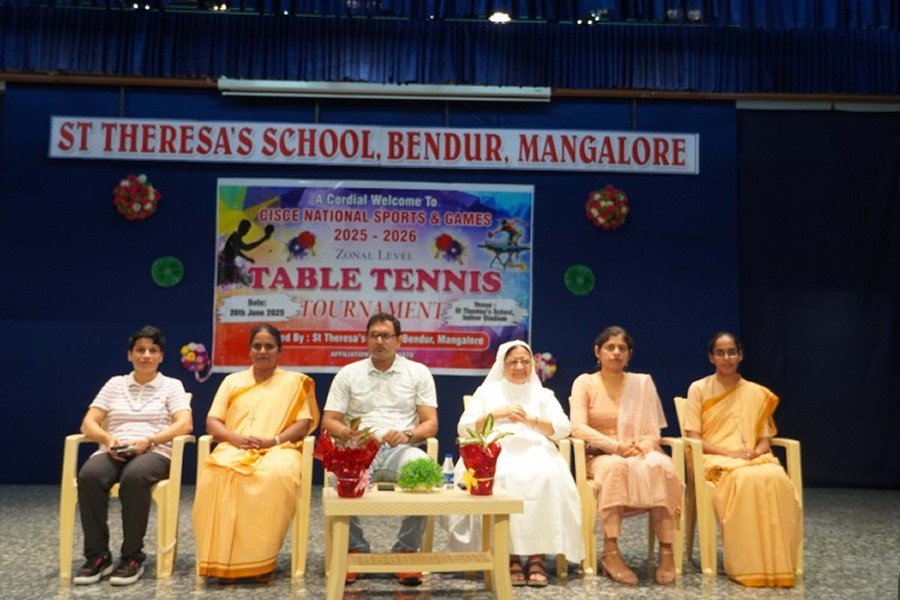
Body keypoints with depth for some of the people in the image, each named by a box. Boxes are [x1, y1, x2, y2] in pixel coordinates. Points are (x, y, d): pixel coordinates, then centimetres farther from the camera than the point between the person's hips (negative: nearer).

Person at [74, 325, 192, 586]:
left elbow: (185, 424, -3)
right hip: (113, 452, 3)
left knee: (134, 477, -38)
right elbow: (88, 423, 11)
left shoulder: (172, 386, 12)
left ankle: (132, 557, -25)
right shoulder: (115, 384, 20)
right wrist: (108, 439, -12)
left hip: (154, 452, -2)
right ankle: (97, 556, -21)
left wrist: (149, 440, -18)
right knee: (89, 476, -33)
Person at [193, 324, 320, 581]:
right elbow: (212, 422, 12)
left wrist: (273, 440, -13)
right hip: (234, 448, 2)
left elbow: (304, 423, 5)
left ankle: (263, 559, -27)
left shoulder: (294, 381, 15)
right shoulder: (232, 381, 22)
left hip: (277, 450, -2)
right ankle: (224, 559, -27)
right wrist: (235, 438, -10)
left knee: (276, 475, -39)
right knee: (216, 474, -36)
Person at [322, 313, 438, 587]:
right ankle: (355, 550, -12)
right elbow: (328, 421, 8)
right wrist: (349, 432, -15)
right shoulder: (348, 374, 13)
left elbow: (431, 424, 5)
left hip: (402, 450, 0)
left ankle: (406, 552, -17)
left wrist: (407, 435, -16)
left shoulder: (418, 372, 11)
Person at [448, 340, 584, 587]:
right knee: (503, 478, -36)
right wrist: (496, 414, -5)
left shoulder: (544, 395, 24)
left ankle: (537, 556, -28)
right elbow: (464, 429, 8)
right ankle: (511, 556, -28)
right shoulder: (486, 391, 20)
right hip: (497, 452, -1)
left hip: (536, 452, 1)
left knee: (546, 478, -34)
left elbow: (563, 429, 7)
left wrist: (530, 419, -7)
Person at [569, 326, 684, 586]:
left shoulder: (642, 382, 12)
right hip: (598, 457, -2)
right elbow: (578, 427, -11)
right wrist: (616, 446, -24)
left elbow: (653, 433, 5)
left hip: (637, 454, 2)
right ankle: (610, 553, -38)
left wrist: (642, 446, -19)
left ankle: (667, 552, -32)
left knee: (660, 464, -33)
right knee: (616, 465, -38)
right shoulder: (584, 382, 5)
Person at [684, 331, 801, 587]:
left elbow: (764, 440, 12)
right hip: (714, 460, -3)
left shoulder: (757, 393, 13)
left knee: (777, 479, -33)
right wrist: (728, 452, -17)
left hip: (752, 459, 3)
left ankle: (777, 564, -26)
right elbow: (693, 439, -3)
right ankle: (747, 565, -30)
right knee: (747, 479, -38)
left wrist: (756, 452, -12)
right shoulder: (699, 389, 3)